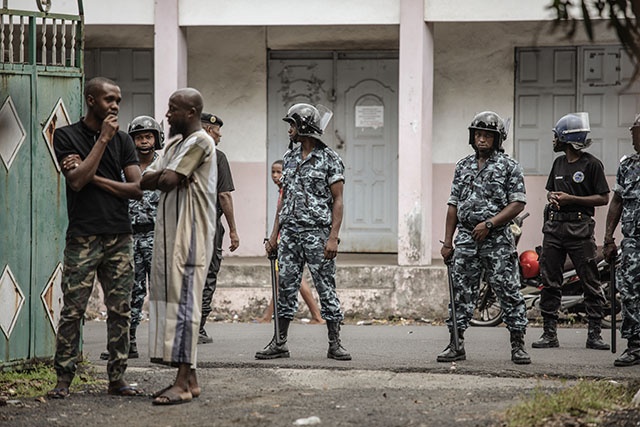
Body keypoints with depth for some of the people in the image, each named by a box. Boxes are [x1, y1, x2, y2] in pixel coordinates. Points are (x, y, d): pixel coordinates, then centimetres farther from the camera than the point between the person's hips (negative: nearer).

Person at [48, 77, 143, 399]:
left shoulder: (122, 140, 12)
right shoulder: (67, 136, 3)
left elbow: (137, 188, 2)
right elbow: (77, 181, -11)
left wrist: (94, 178, -7)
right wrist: (103, 139, -9)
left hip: (119, 236, 4)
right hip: (83, 236, -3)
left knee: (120, 311, 3)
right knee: (73, 310, -5)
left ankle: (116, 379, 9)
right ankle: (63, 380, 0)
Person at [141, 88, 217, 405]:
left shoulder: (200, 142, -10)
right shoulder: (175, 143, 20)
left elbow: (167, 181, -19)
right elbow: (145, 180, 11)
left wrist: (162, 177, 2)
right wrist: (164, 177, -7)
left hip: (190, 235, -10)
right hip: (170, 233, 10)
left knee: (184, 301, -11)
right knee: (172, 300, 9)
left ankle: (184, 383, -13)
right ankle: (189, 379, 14)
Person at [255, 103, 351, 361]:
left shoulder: (329, 159, -5)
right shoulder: (290, 158, 14)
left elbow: (337, 200, -7)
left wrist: (333, 237, -16)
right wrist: (274, 234, 12)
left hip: (317, 233, -6)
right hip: (290, 233, 6)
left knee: (326, 288, -2)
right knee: (286, 287, 6)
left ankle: (334, 344, 3)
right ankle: (279, 344, 11)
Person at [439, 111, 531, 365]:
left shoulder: (509, 167, 0)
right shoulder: (463, 167, 14)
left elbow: (517, 204, -6)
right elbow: (453, 205, 15)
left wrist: (489, 223, -16)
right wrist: (447, 242, 10)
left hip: (498, 241, -4)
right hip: (466, 239, 4)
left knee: (509, 293, -4)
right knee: (461, 292, 4)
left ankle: (518, 346, 2)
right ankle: (456, 345, 10)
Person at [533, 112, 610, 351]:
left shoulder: (591, 164, -4)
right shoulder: (559, 162, 16)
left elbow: (603, 198, -6)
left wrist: (571, 199, -13)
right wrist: (552, 197, 4)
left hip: (580, 228, -6)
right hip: (554, 226, 6)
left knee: (590, 283, -4)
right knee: (550, 283, 4)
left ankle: (594, 333, 0)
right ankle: (549, 333, 8)